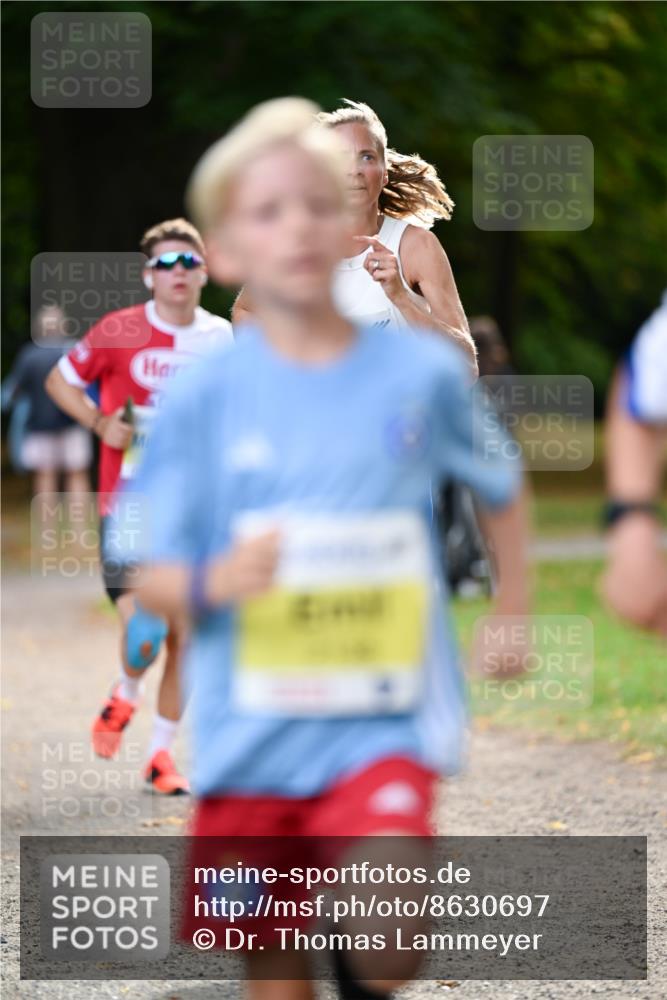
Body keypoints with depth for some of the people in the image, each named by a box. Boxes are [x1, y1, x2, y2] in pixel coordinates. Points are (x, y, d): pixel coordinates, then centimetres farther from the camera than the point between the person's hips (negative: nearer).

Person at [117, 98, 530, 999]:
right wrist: (218, 581, -22)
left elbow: (502, 488, 18)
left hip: (386, 728, -1)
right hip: (251, 735, 1)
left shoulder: (422, 372, -1)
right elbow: (153, 579, -2)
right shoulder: (203, 398, -3)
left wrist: (513, 613, 14)